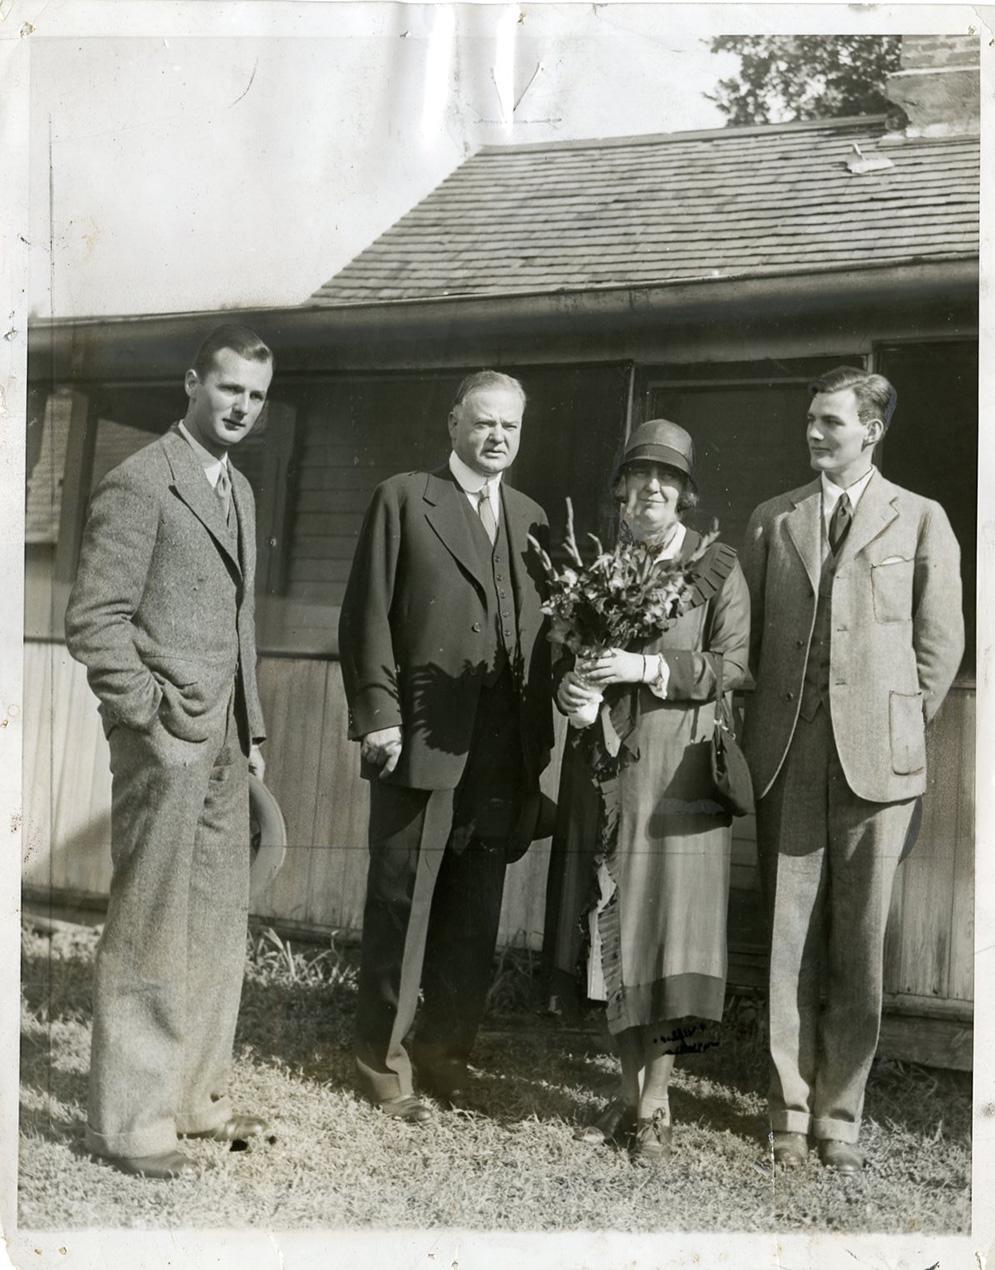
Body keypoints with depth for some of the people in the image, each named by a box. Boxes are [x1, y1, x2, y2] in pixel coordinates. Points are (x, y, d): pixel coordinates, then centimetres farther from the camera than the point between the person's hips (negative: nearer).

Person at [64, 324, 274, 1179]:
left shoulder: (238, 490, 17)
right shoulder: (140, 483, -9)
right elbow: (93, 621, -13)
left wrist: (251, 728, 15)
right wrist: (150, 716, -14)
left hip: (226, 740, 8)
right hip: (166, 741, -8)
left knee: (219, 927, 12)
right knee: (150, 935, 0)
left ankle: (194, 1097, 25)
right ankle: (127, 1122, 12)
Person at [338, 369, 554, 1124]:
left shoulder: (532, 518, 16)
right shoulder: (404, 500, 3)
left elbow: (538, 633, 14)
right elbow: (368, 616, -2)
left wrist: (541, 739, 6)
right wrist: (378, 715, -11)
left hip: (504, 753, 4)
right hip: (421, 743, -4)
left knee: (476, 919, 10)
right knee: (401, 910, 4)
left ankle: (447, 1052, 24)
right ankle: (384, 1061, 17)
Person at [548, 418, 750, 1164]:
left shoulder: (717, 568, 1)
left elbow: (734, 666, -6)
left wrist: (651, 668, -18)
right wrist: (571, 685, -6)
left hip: (677, 769, -4)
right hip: (604, 767, 4)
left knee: (668, 924, -6)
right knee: (611, 929, 7)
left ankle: (656, 1103, 6)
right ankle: (631, 1091, 19)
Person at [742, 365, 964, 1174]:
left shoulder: (920, 520, 5)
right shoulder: (772, 521, 12)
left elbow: (940, 644, 5)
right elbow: (751, 636, 13)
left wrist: (897, 730, 3)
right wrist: (764, 732, 7)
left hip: (876, 759, -2)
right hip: (788, 757, 2)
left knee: (859, 950, 3)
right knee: (790, 943, 5)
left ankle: (839, 1119, 15)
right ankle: (790, 1115, 15)